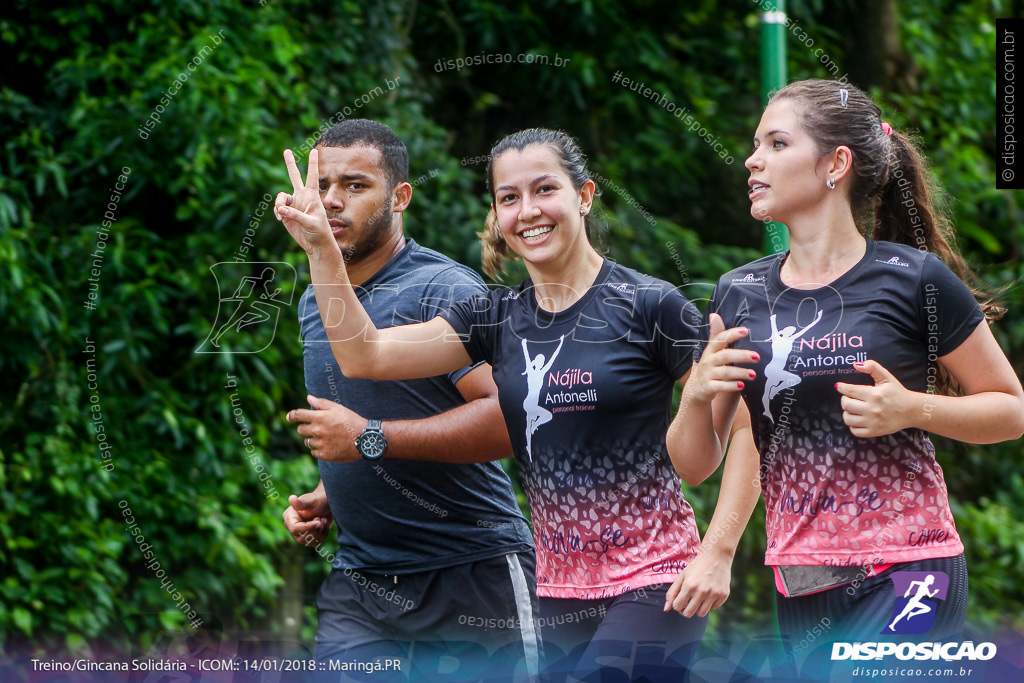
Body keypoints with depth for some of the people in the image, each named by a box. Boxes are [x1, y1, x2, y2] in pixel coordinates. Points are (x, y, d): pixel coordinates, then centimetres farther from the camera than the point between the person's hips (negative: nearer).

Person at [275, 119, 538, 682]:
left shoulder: (443, 290, -11)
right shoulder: (314, 303, 15)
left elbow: (512, 414, -24)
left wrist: (369, 439, -24)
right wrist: (324, 500, 10)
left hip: (472, 574, -6)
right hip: (359, 582, 6)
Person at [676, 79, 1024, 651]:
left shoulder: (915, 280, -4)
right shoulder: (740, 294, 10)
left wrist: (912, 409, -13)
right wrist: (698, 395, -7)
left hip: (905, 571, -5)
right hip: (800, 587, 6)